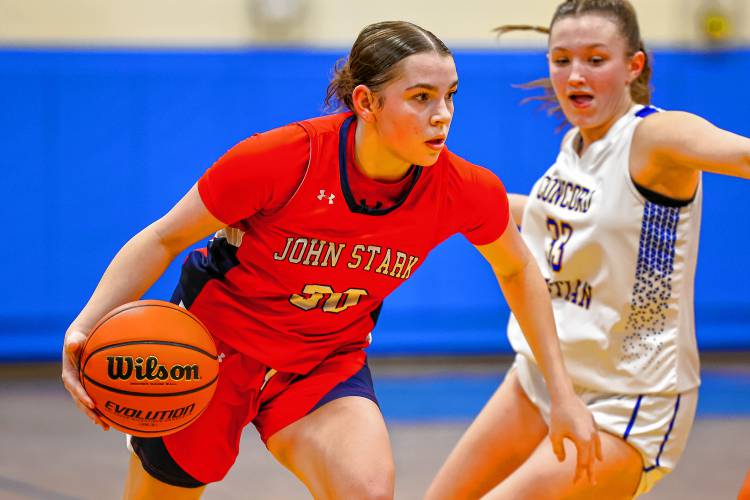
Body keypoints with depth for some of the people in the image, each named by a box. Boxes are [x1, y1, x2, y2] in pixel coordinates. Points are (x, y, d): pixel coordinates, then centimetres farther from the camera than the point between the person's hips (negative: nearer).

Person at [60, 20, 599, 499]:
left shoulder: (464, 192, -18)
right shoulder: (282, 159, -28)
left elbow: (518, 271, 4)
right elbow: (164, 240, -16)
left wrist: (562, 391, 4)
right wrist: (85, 328, -29)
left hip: (327, 367, 2)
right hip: (214, 344, -1)